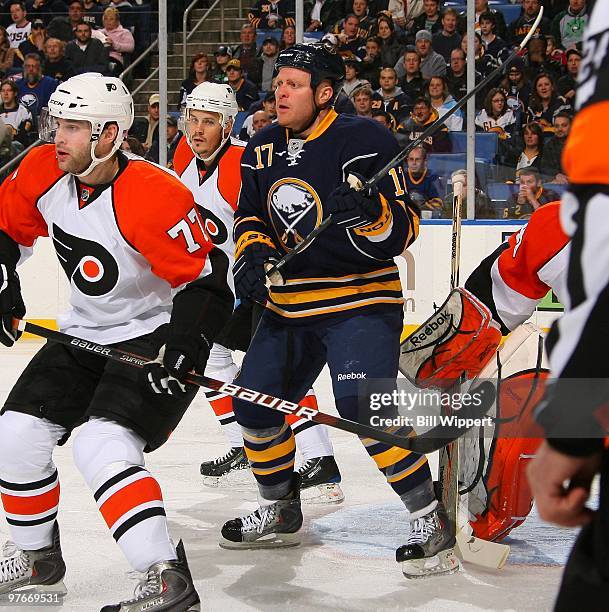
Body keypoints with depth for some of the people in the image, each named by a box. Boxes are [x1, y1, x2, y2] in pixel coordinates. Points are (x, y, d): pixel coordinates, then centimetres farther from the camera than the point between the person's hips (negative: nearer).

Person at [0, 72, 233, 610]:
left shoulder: (152, 198, -28)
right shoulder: (43, 173, -7)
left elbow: (206, 283, -25)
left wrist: (182, 347, -35)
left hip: (155, 335, -8)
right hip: (86, 333, 8)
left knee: (101, 445, -26)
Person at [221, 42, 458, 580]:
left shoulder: (364, 141, -14)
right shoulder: (262, 149, 7)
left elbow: (404, 226, -15)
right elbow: (250, 215, 16)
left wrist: (369, 213, -35)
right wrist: (253, 253, -4)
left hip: (361, 300, -8)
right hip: (289, 303, 8)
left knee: (365, 408, -23)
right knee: (254, 404, 10)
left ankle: (432, 521, -12)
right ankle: (281, 512, 31)